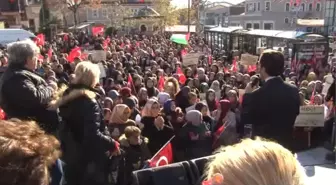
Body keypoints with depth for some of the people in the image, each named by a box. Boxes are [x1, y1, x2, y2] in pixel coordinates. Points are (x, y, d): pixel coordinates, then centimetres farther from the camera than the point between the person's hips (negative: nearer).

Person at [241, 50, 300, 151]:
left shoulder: (257, 95, -23)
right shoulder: (293, 91, -5)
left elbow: (244, 120, -8)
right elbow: (295, 114, 10)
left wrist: (247, 95, 0)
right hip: (286, 144, 5)